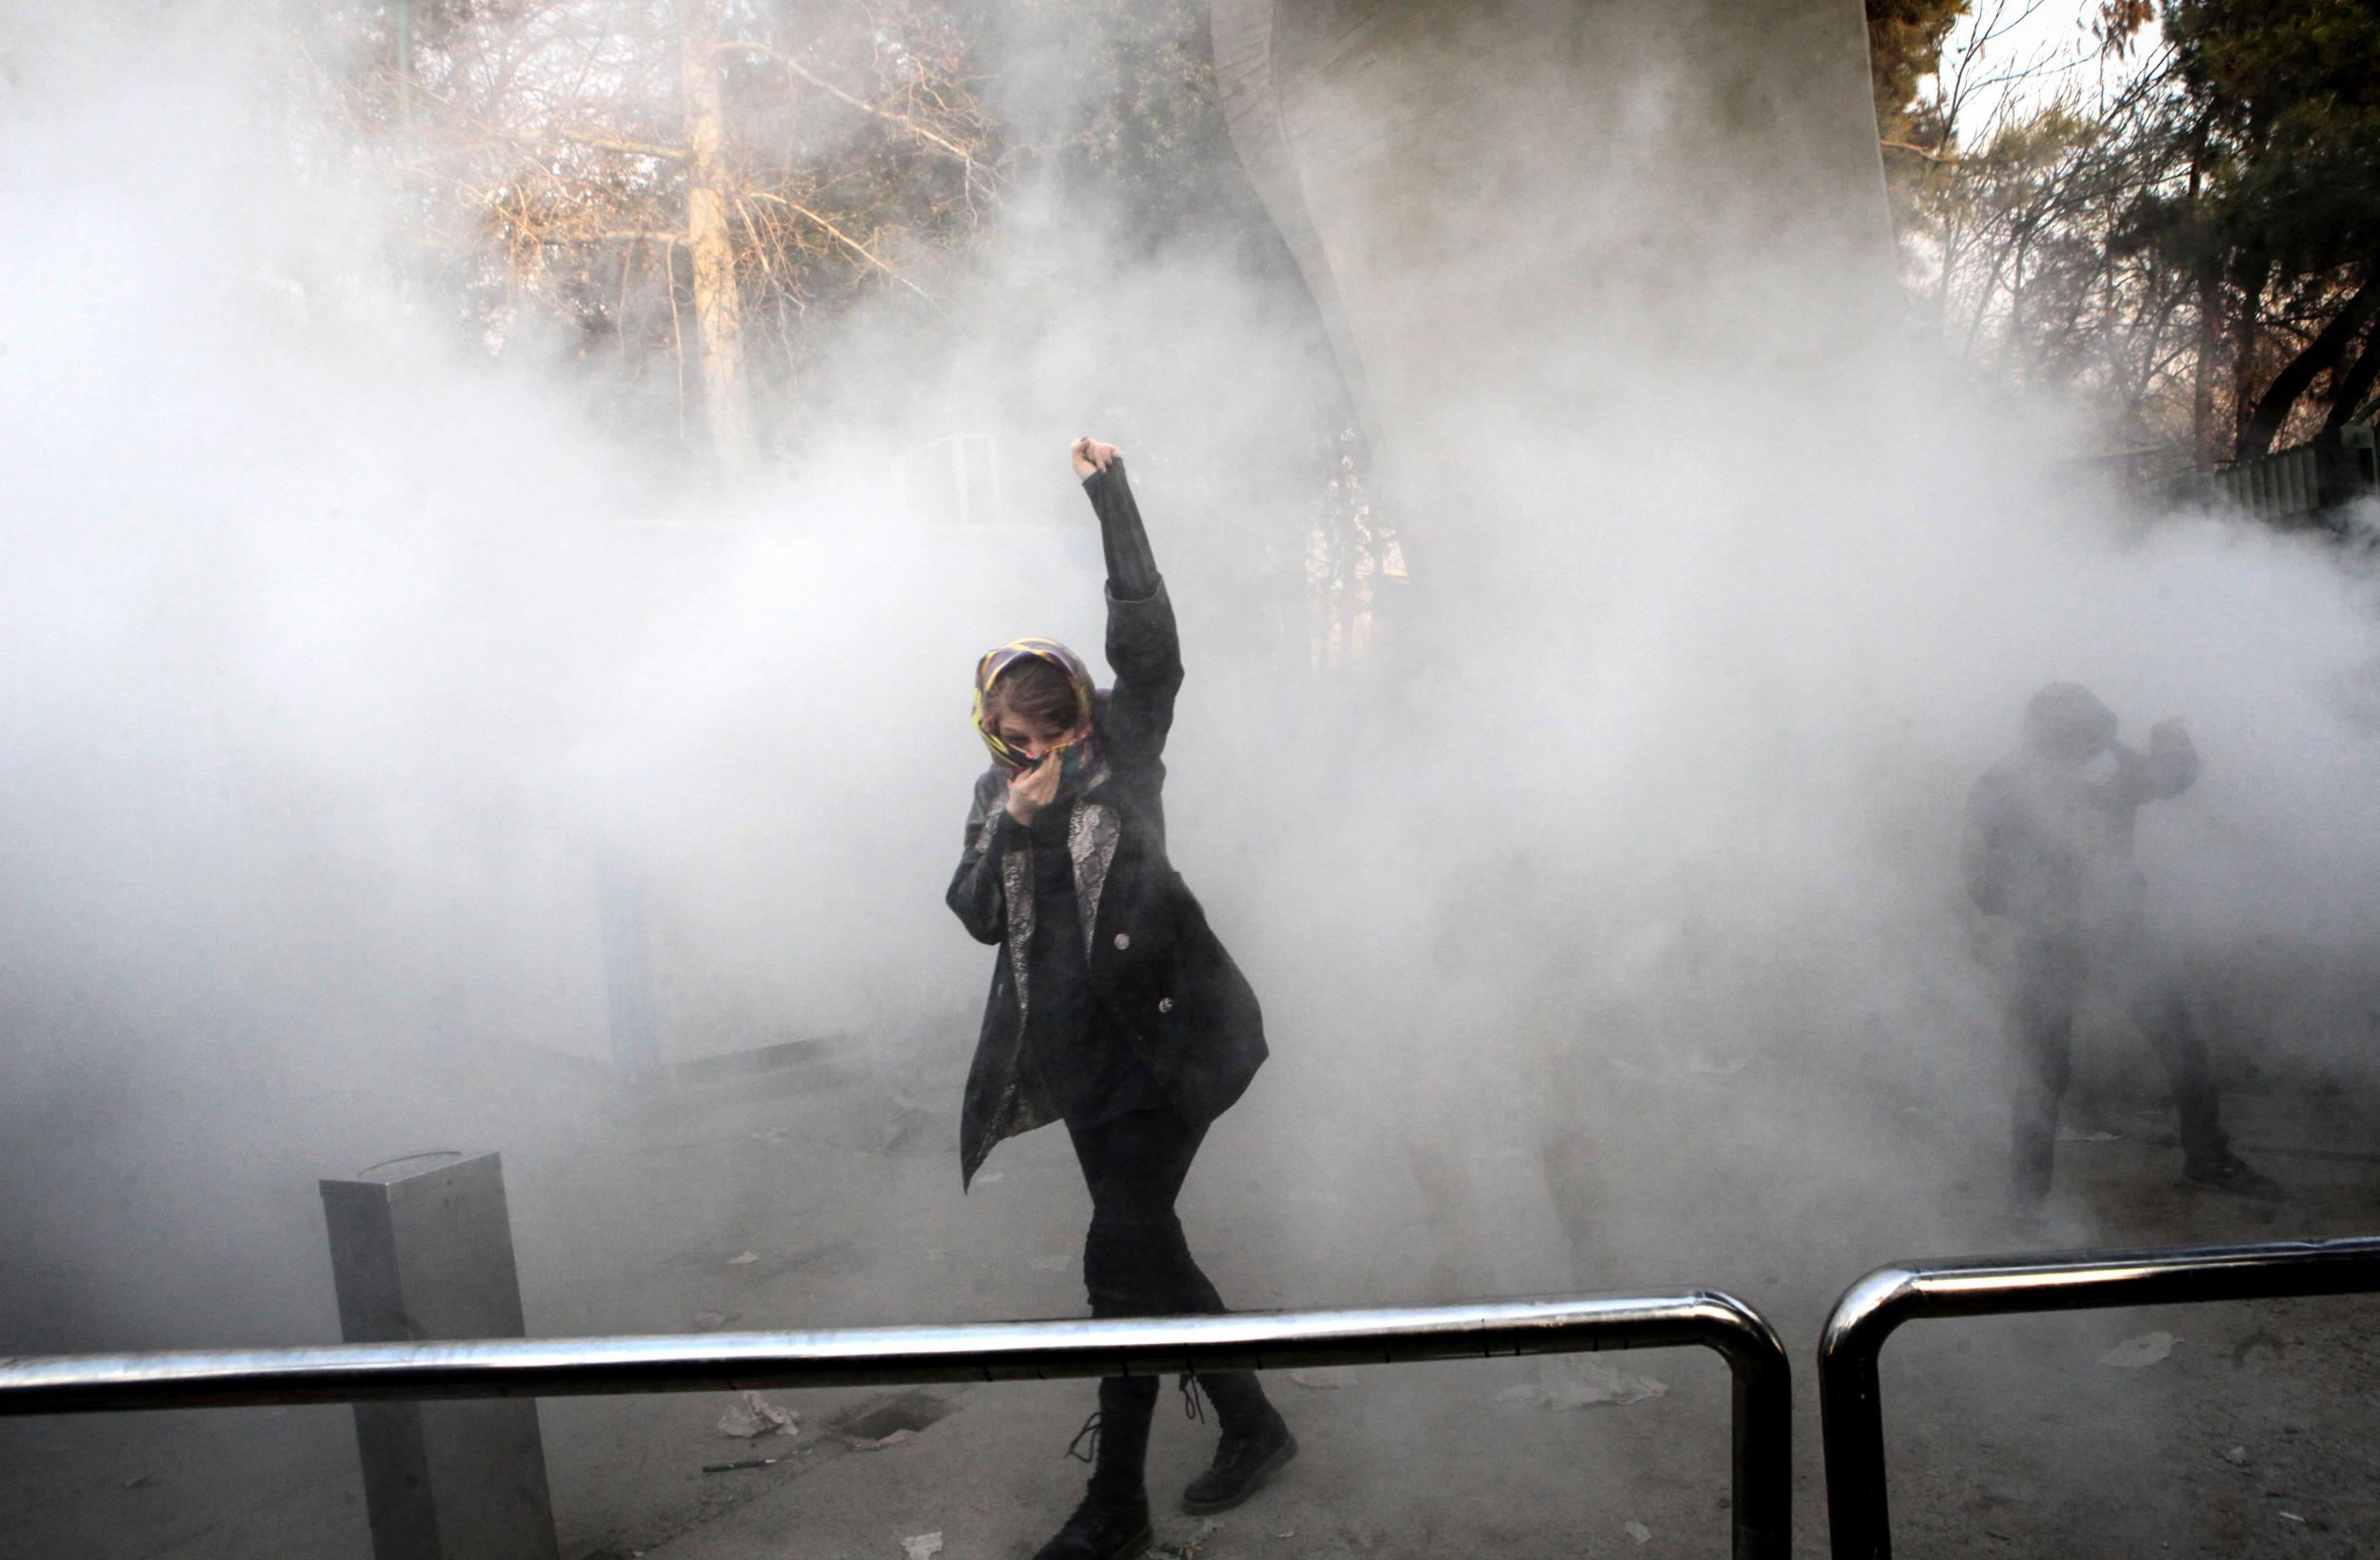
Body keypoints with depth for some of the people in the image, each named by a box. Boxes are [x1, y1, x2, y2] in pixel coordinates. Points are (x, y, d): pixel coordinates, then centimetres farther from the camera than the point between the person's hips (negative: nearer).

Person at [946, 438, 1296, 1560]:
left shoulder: (1124, 749, -2)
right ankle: (1250, 1425, 32)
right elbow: (977, 916, 4)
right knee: (1146, 1247, 13)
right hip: (1082, 1052, 6)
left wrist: (1111, 497, -17)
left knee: (1121, 1258, -8)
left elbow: (1147, 637, -15)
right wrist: (1013, 827, -12)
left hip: (1163, 1037, -6)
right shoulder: (996, 794, 11)